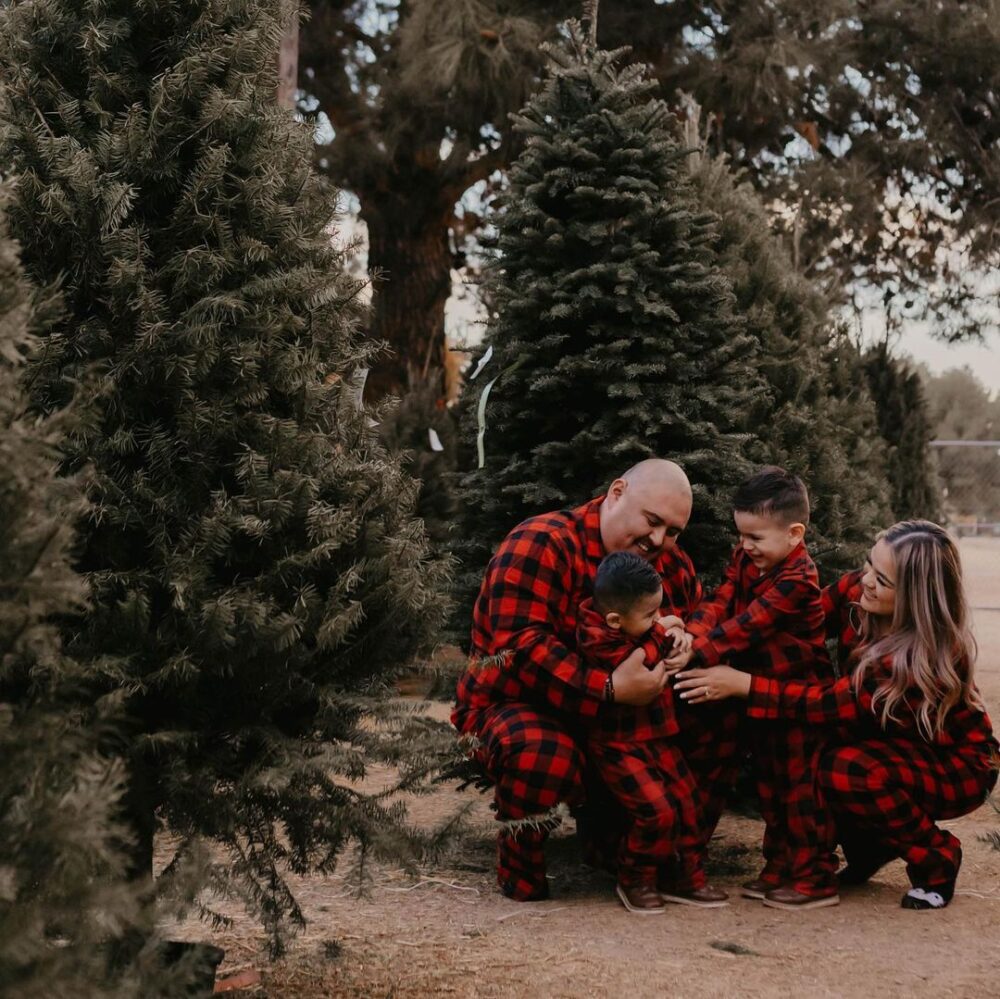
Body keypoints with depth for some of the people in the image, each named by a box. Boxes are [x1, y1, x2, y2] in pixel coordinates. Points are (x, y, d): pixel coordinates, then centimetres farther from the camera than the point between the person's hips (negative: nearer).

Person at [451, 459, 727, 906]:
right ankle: (521, 878, -12)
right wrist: (610, 689, -37)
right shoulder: (539, 545, -19)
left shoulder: (670, 563, 5)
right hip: (515, 704, -6)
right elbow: (519, 647, -29)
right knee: (545, 753, -40)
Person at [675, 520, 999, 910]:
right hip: (895, 745, 7)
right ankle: (875, 843, 9)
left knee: (843, 771, -32)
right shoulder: (858, 593, -17)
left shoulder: (929, 655, -34)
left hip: (956, 764, -7)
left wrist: (741, 684, -36)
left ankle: (936, 858, -6)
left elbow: (832, 704, -34)